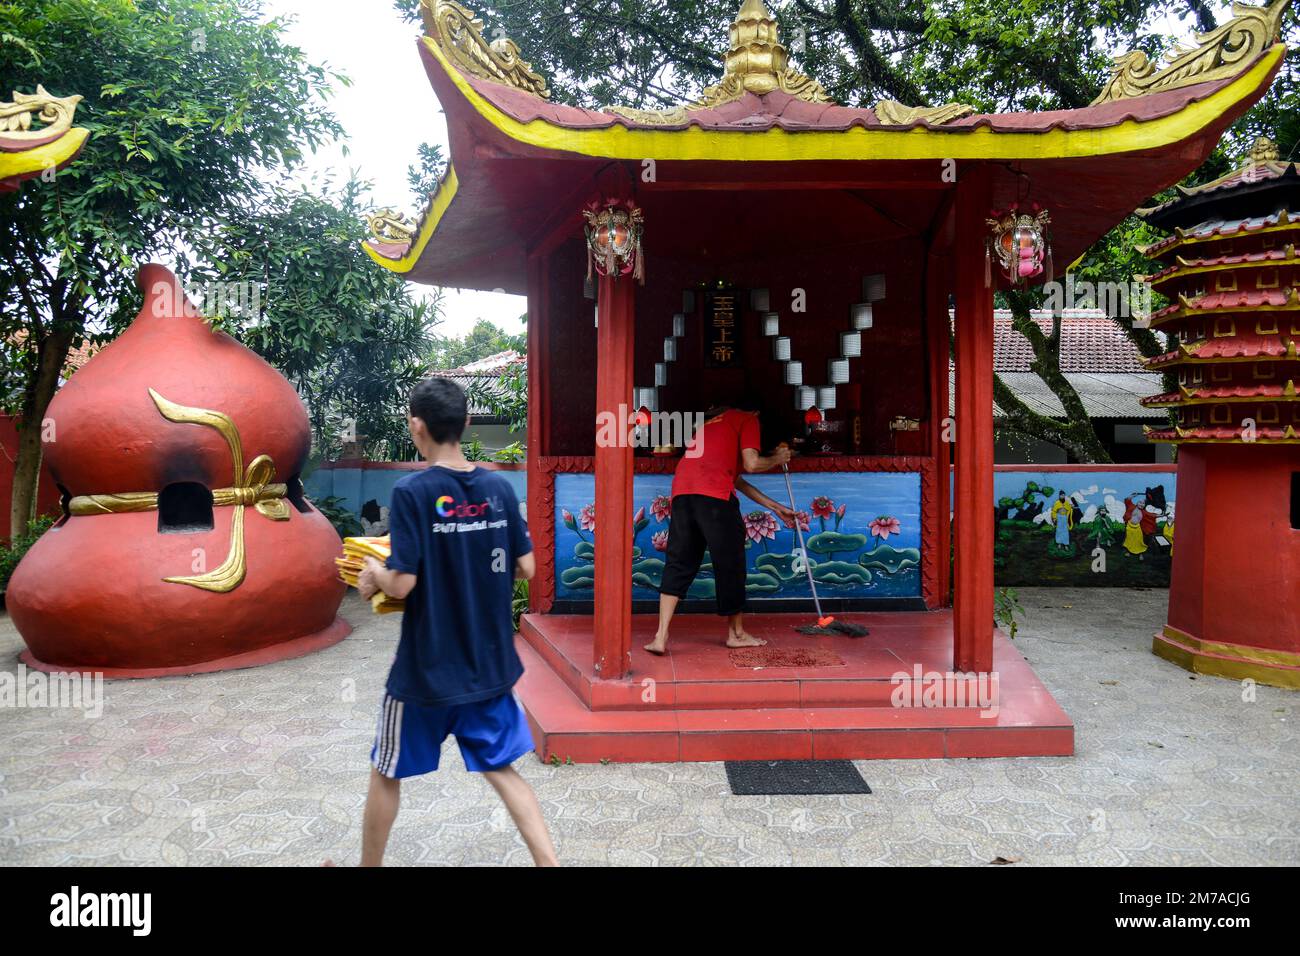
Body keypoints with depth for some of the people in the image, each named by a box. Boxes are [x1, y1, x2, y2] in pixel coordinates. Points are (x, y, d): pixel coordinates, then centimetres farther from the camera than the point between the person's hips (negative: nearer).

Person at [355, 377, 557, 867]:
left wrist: (373, 574, 2)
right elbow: (525, 568, 1)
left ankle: (369, 865, 37)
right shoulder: (500, 488, -3)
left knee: (386, 774, 19)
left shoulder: (411, 492, -16)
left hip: (426, 669, -4)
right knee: (501, 770, 17)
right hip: (491, 665, 4)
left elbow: (402, 584, -19)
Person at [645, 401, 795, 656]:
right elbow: (751, 464, -1)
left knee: (678, 563, 8)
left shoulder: (712, 419, 35)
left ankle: (661, 636, 0)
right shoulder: (748, 419, 12)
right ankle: (736, 633, 20)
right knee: (730, 564, 8)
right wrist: (777, 459, 21)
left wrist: (775, 507, 37)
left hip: (682, 491, 7)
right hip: (714, 494, -7)